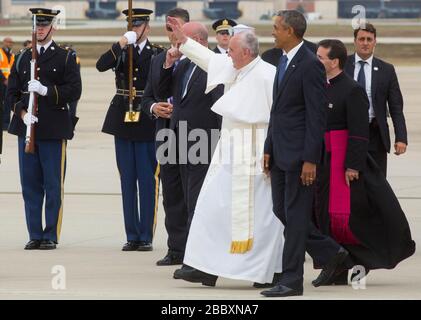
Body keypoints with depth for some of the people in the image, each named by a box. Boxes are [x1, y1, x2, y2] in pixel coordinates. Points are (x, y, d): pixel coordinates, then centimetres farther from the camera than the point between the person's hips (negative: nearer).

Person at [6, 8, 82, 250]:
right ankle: (35, 235, 10)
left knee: (53, 185, -3)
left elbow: (74, 91, -6)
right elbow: (12, 93, 11)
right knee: (30, 184, 4)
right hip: (27, 128, 4)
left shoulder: (66, 58, 3)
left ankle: (51, 236, 2)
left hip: (54, 130, -4)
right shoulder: (22, 59, 14)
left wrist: (45, 91, -17)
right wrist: (22, 112, -7)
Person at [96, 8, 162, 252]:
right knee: (128, 181, 6)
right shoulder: (121, 52, 7)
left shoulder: (157, 54, -1)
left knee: (148, 181, -2)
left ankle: (146, 236, 3)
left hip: (147, 123, -3)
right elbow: (101, 66, -11)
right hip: (123, 122, 3)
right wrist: (121, 45, -18)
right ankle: (132, 236, 11)